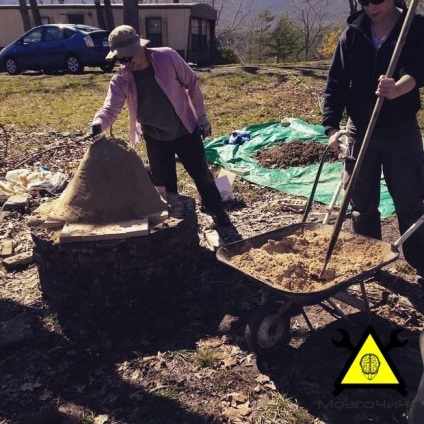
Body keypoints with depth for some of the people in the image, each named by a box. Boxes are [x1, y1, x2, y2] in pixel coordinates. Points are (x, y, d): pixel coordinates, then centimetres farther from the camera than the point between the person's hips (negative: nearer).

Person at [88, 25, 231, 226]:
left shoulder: (168, 57, -18)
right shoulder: (120, 80, -15)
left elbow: (191, 83, -7)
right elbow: (111, 108, -22)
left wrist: (201, 116, -4)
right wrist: (98, 124, -46)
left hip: (185, 130, -1)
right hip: (155, 138, 2)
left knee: (201, 174, 11)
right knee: (164, 185, 11)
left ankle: (217, 211, 34)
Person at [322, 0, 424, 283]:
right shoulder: (352, 34, 2)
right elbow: (336, 83, -2)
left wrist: (398, 88, -46)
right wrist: (332, 126, -15)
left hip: (401, 130, -2)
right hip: (359, 130, 3)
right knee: (362, 204, 9)